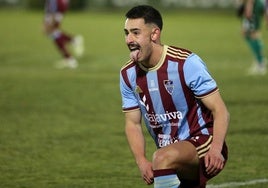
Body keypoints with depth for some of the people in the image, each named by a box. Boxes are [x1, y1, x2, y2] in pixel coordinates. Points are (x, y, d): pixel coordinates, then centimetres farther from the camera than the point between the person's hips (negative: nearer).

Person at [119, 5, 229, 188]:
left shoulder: (187, 63, -17)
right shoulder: (128, 74, 1)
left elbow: (220, 111, -16)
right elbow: (133, 123, 6)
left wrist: (215, 149, -32)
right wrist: (142, 161, -12)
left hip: (202, 142, -7)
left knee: (163, 158, -35)